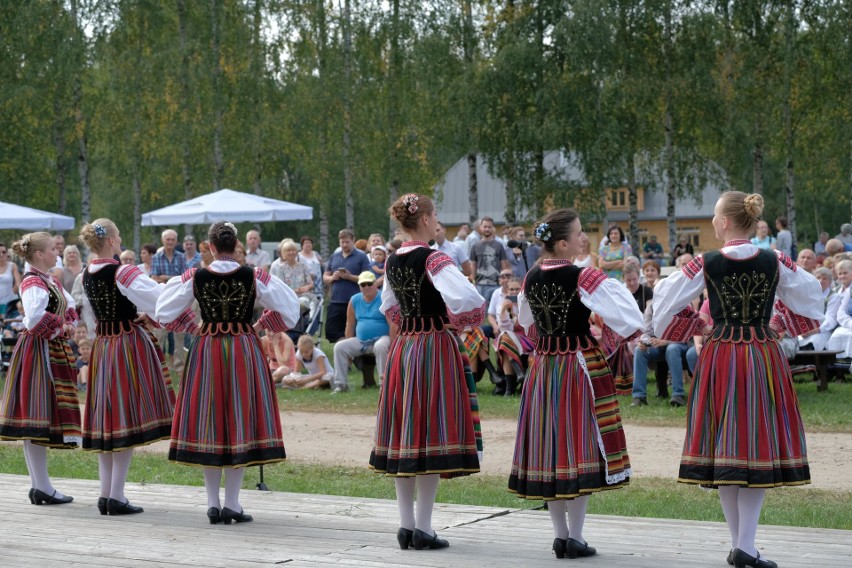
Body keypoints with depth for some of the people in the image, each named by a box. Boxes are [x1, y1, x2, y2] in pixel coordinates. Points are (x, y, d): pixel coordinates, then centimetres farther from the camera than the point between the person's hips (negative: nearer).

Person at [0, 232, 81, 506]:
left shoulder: (52, 282, 15)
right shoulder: (33, 283, -14)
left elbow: (70, 307, 18)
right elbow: (35, 320, -26)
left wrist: (65, 324, -2)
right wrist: (60, 326, -11)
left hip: (54, 352, 10)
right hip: (38, 352, -10)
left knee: (40, 420, 10)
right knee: (36, 420, -8)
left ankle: (39, 485, 14)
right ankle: (42, 487, -7)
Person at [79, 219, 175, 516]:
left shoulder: (87, 275, 7)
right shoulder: (123, 273, -17)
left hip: (101, 346, 7)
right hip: (129, 345, -7)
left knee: (107, 418, 12)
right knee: (128, 419, -3)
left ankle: (106, 493, 14)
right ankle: (116, 496, -4)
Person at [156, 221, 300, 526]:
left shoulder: (193, 278, -6)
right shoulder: (254, 277, -8)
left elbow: (164, 312, 1)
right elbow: (288, 309, -2)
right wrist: (262, 325, 12)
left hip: (206, 352, 1)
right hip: (244, 350, -1)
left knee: (208, 423, 10)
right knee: (241, 422, 6)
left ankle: (213, 503, 12)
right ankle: (232, 503, 6)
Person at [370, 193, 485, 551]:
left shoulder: (393, 262, 9)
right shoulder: (434, 260, -14)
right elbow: (467, 301, -26)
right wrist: (460, 320, -6)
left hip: (402, 347, 7)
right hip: (435, 347, -7)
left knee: (404, 436, 10)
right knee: (430, 431, -3)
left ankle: (406, 524, 15)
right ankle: (423, 528, -2)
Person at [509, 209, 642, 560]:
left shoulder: (531, 279, 3)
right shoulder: (585, 277, -16)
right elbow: (630, 319, -15)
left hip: (542, 365, 6)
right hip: (580, 366, -6)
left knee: (550, 445, 10)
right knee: (580, 446, 0)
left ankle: (560, 534, 16)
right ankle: (575, 537, 3)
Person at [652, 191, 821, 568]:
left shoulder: (704, 265, -7)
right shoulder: (776, 263, -3)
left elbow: (666, 307, -3)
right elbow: (811, 300, 9)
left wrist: (698, 326, 13)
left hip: (719, 359, 0)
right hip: (765, 359, 0)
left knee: (724, 449, 9)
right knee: (758, 447, 3)